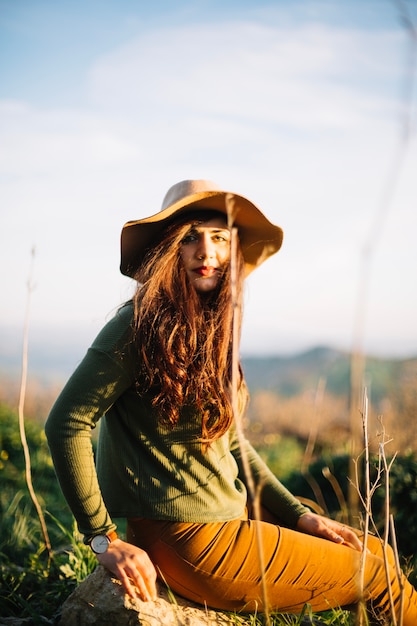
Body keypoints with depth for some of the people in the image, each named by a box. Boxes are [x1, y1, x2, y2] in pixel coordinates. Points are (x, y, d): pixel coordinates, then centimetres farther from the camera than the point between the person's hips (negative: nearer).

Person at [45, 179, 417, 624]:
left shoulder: (212, 330, 9)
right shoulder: (142, 325, -16)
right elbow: (66, 424, -19)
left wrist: (301, 516, 9)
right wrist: (104, 540, -19)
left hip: (230, 512, 8)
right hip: (187, 539, -8)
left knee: (376, 551, 8)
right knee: (375, 575, 1)